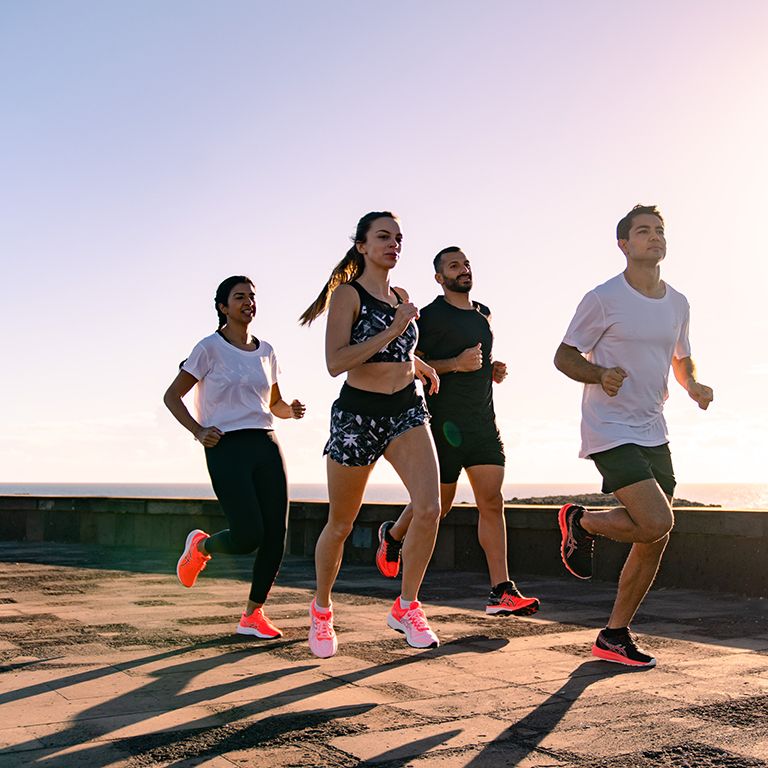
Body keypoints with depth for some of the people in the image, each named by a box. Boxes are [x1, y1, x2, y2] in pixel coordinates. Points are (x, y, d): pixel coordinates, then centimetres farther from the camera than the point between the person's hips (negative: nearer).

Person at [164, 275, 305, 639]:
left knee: (276, 535, -2)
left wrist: (291, 410, 3)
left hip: (266, 445, 5)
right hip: (227, 448, -5)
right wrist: (198, 431, -13)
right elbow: (172, 396, 1)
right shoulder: (210, 348, -1)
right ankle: (200, 545, 21)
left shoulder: (265, 351, 15)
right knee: (248, 536, -13)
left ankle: (253, 615, 12)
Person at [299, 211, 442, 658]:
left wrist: (420, 365, 15)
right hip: (357, 413, -5)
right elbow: (335, 362, -18)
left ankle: (406, 607, 2)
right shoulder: (347, 294, -5)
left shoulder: (402, 297, 14)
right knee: (340, 524, 8)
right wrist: (393, 329, -19)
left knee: (429, 508, -16)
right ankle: (322, 608, 31)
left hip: (407, 410, 5)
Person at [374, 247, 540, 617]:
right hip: (445, 422, -6)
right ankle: (392, 535, 37)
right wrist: (456, 364, -21)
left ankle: (501, 592, -4)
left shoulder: (483, 314, 17)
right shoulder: (429, 316, -6)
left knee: (492, 503, -3)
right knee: (438, 505, 6)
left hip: (483, 421, 6)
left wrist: (493, 369, 11)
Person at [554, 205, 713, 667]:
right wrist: (599, 375, -24)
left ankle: (615, 635, 19)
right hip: (610, 431, -7)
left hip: (654, 433, 7)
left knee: (655, 542, 5)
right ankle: (581, 522, 9)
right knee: (657, 522, -21)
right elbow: (564, 356, -4)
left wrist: (694, 385, 1)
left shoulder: (677, 303, 10)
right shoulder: (604, 299, -9)